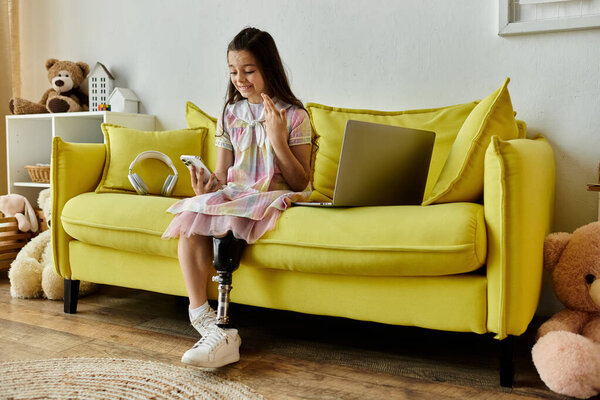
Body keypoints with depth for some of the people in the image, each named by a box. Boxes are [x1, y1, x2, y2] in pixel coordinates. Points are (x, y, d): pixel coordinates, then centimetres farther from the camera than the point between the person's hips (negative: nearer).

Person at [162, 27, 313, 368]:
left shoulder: (294, 116, 0)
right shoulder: (230, 114, 14)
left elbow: (301, 183, -4)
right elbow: (222, 174, 14)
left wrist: (278, 140, -15)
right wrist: (207, 188, -10)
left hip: (273, 197, -4)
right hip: (233, 195, 5)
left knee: (220, 219, -33)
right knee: (190, 218, -27)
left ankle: (214, 328, -22)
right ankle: (211, 328, -33)